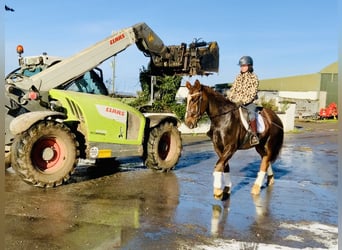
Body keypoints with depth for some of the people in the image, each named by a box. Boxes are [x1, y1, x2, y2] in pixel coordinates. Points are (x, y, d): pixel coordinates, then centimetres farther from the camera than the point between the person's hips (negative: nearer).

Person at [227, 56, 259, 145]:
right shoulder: (238, 77, 14)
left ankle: (254, 136, -22)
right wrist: (229, 99, -2)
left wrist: (243, 101, -21)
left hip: (249, 102, -6)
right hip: (236, 102, 6)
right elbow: (233, 89, 14)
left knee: (251, 114, -31)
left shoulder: (254, 78, -2)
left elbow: (252, 93, -10)